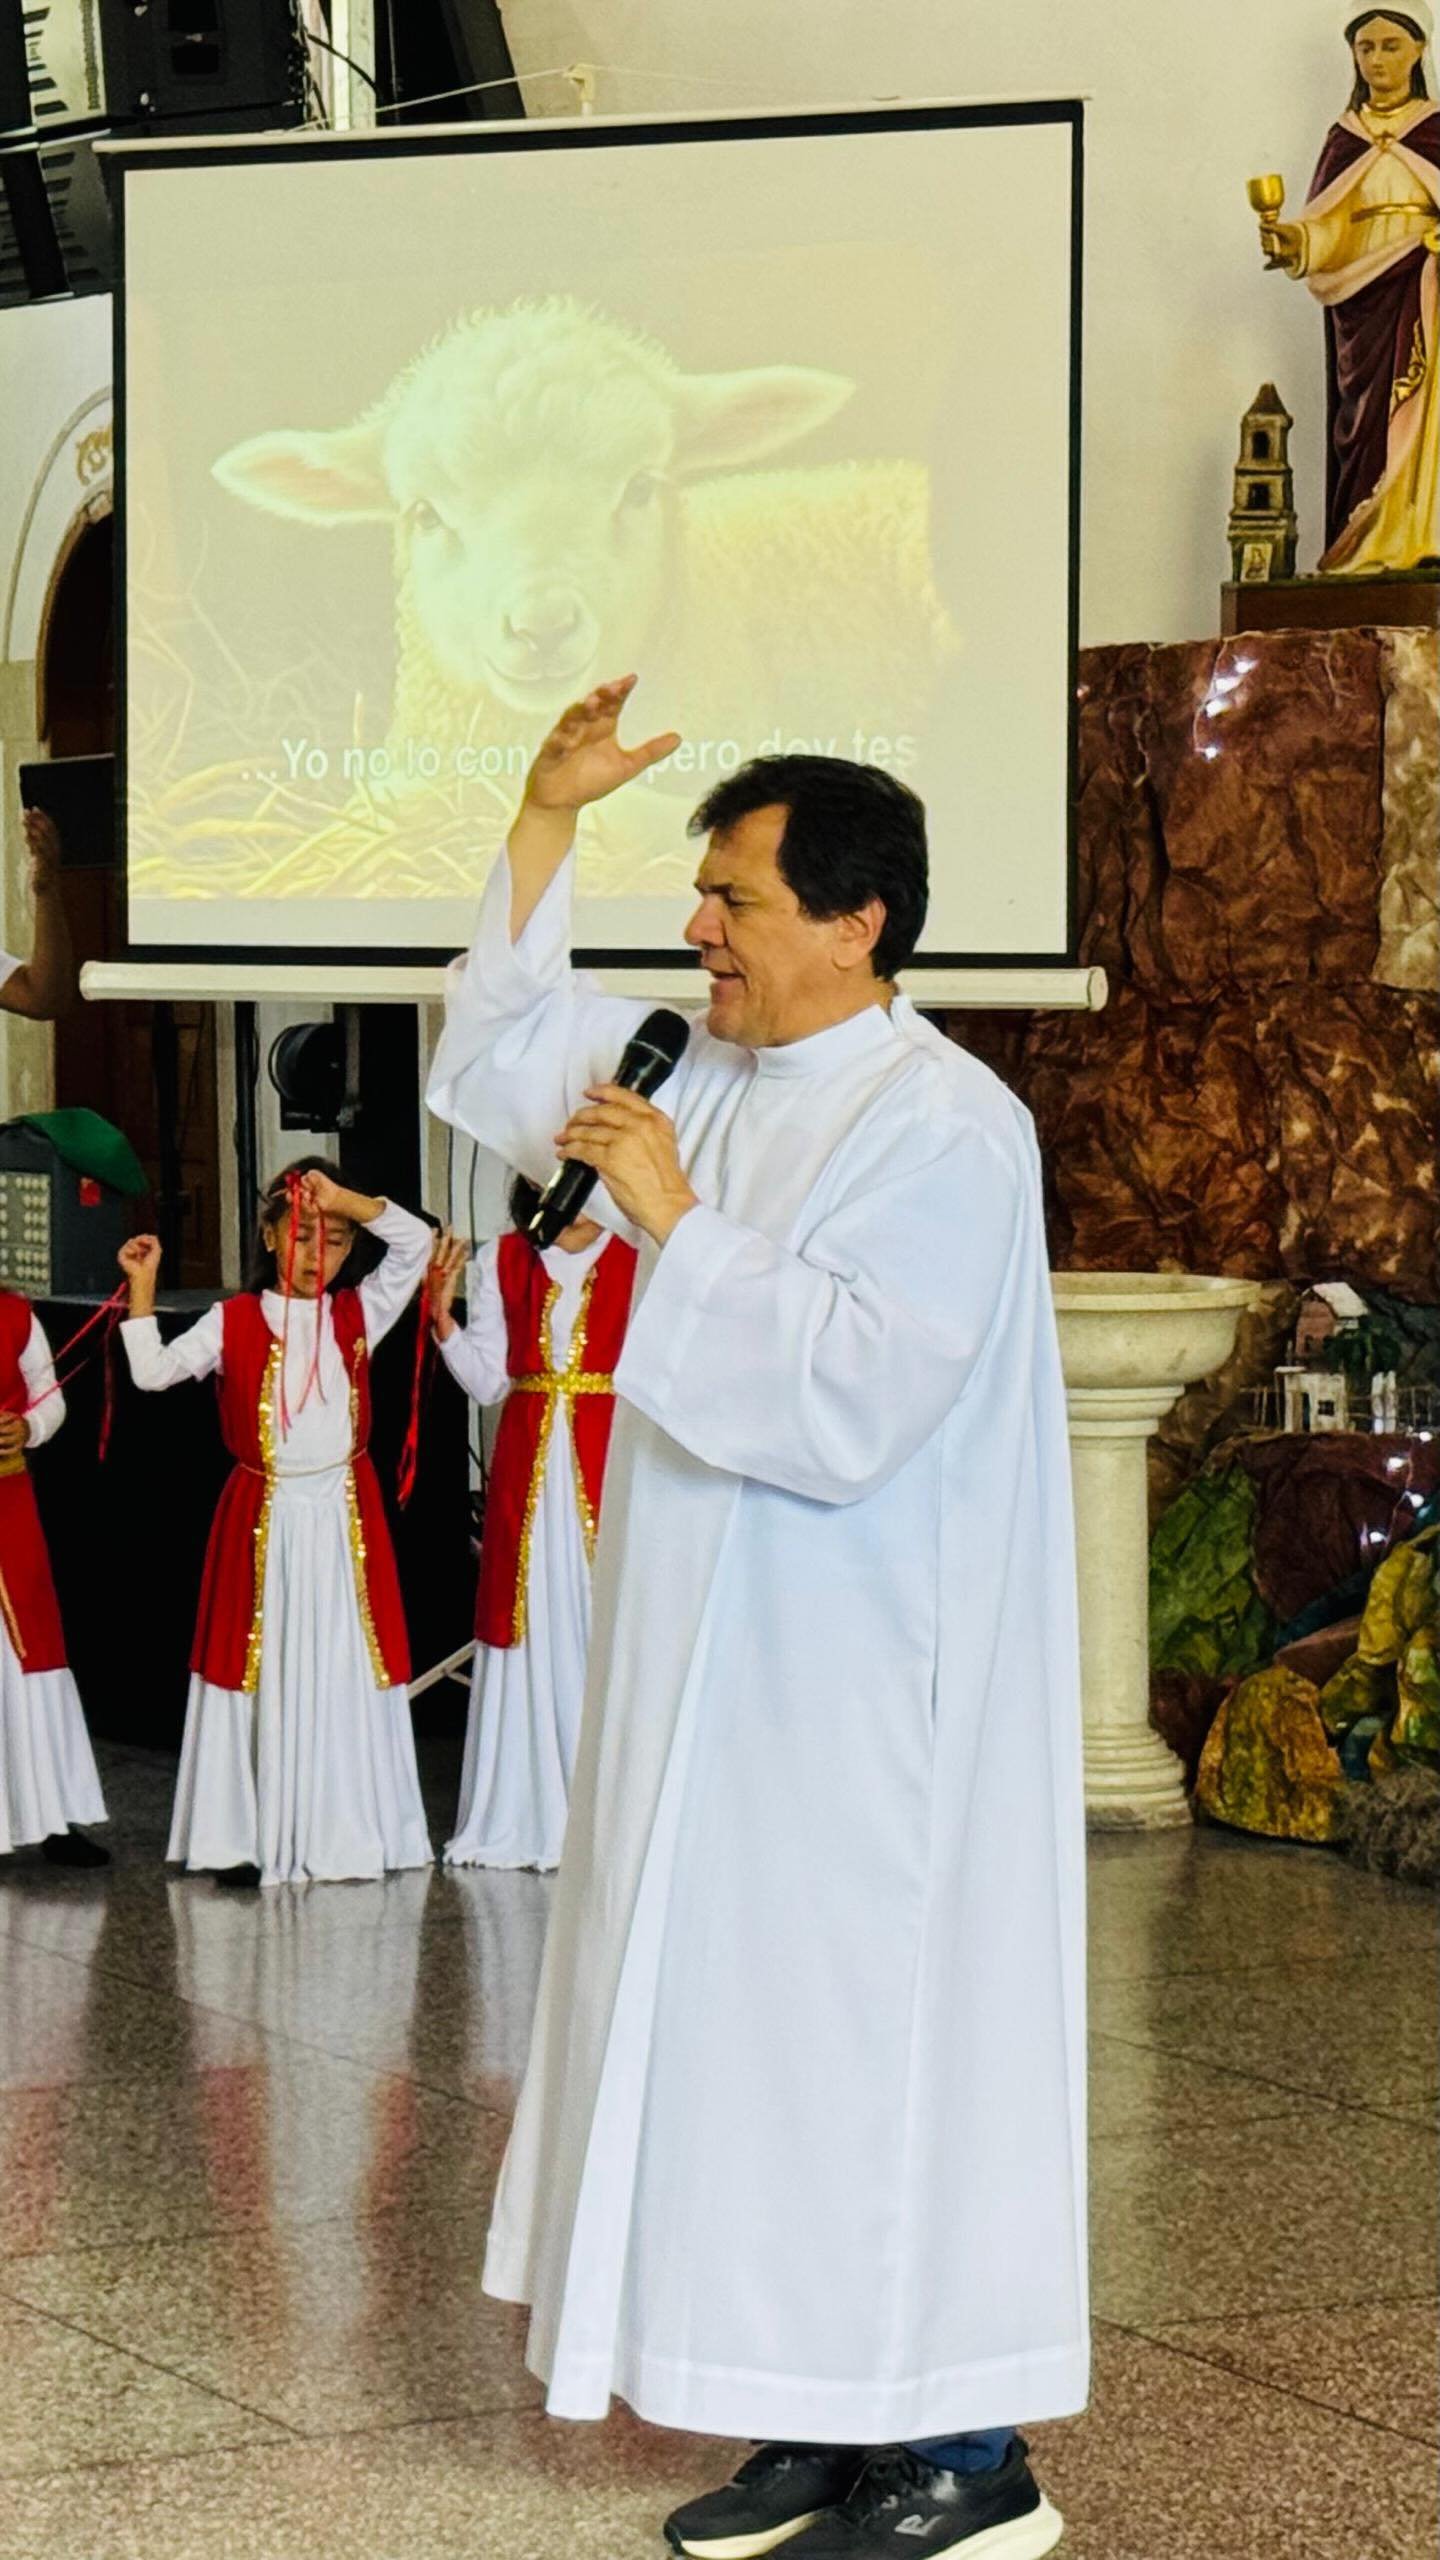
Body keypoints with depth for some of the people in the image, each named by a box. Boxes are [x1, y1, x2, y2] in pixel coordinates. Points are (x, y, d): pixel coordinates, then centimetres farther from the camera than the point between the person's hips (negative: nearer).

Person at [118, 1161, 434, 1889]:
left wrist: (345, 1200, -13)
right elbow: (154, 1371, -5)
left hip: (344, 1520, 1)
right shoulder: (233, 1322, 1)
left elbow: (415, 1241, -5)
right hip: (263, 1521, -1)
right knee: (262, 1676, 2)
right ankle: (249, 1837, 5)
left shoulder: (359, 1313, 5)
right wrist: (142, 1288, -9)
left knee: (344, 1672, 3)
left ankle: (350, 1832, 10)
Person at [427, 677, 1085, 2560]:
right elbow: (504, 1054, 19)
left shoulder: (947, 1131, -16)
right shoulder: (717, 1081, 9)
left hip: (866, 1698, -9)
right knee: (744, 2028, 11)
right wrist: (548, 817, 9)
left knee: (873, 2033, -5)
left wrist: (680, 1223, -22)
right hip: (715, 1681, 9)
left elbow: (854, 1394, -25)